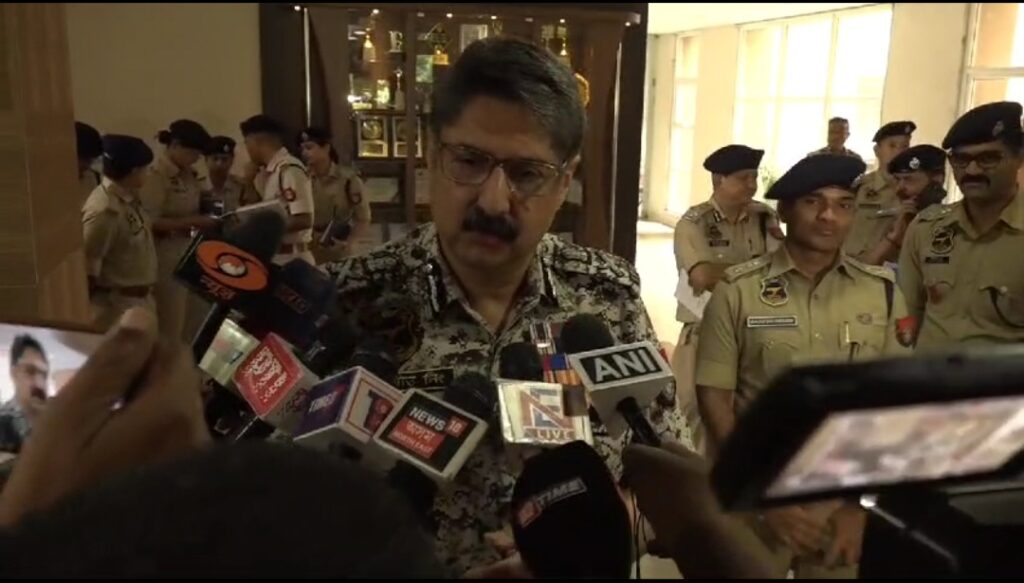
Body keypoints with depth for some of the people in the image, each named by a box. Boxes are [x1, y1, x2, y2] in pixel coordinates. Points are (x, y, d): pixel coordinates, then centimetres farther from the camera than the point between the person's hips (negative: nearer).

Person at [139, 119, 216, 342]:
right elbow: (151, 223, -19)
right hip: (167, 255, -8)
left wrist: (207, 216, -1)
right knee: (169, 326, 2)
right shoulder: (156, 176, -15)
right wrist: (193, 222, -22)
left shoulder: (187, 175, 9)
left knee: (186, 322, 12)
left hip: (188, 251, 8)